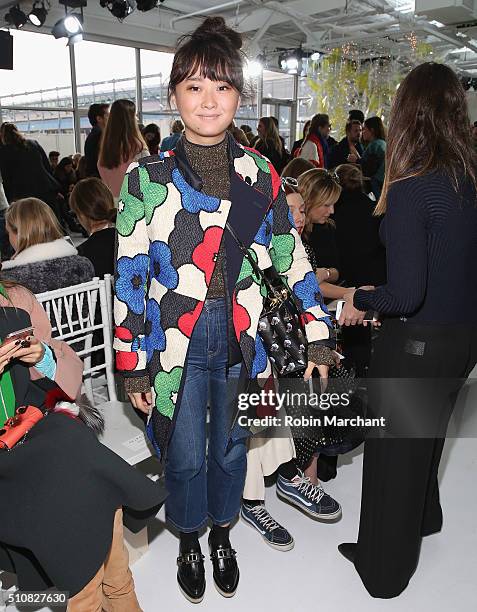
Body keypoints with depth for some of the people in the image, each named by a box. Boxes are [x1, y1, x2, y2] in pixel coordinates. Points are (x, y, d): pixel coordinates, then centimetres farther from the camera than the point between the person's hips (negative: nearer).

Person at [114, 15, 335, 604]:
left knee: (230, 444, 18)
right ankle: (189, 544, 42)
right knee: (185, 455, 10)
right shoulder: (147, 177, -6)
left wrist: (319, 337, 2)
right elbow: (129, 274, -5)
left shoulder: (260, 173, 1)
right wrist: (132, 366, -6)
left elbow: (291, 256, 4)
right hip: (176, 338, -2)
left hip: (241, 335, 2)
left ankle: (222, 537, 46)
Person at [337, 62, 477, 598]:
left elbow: (405, 294, -27)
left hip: (418, 342, -7)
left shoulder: (410, 190, -23)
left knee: (393, 450, 13)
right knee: (425, 435, 29)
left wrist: (359, 300, -9)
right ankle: (422, 519, 56)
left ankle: (384, 568, 35)